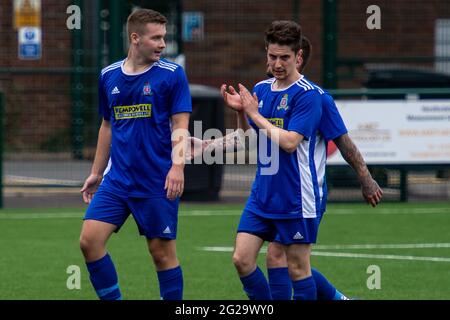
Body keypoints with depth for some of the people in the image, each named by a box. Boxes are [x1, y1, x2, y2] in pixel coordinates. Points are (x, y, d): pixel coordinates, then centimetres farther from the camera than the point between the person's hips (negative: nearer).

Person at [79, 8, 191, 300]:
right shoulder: (109, 76, 9)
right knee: (90, 240, -8)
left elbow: (180, 126, -7)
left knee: (162, 251, 0)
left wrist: (177, 166, -21)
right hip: (117, 178, 4)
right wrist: (96, 173, 20)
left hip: (157, 182, -4)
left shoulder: (172, 74, -4)